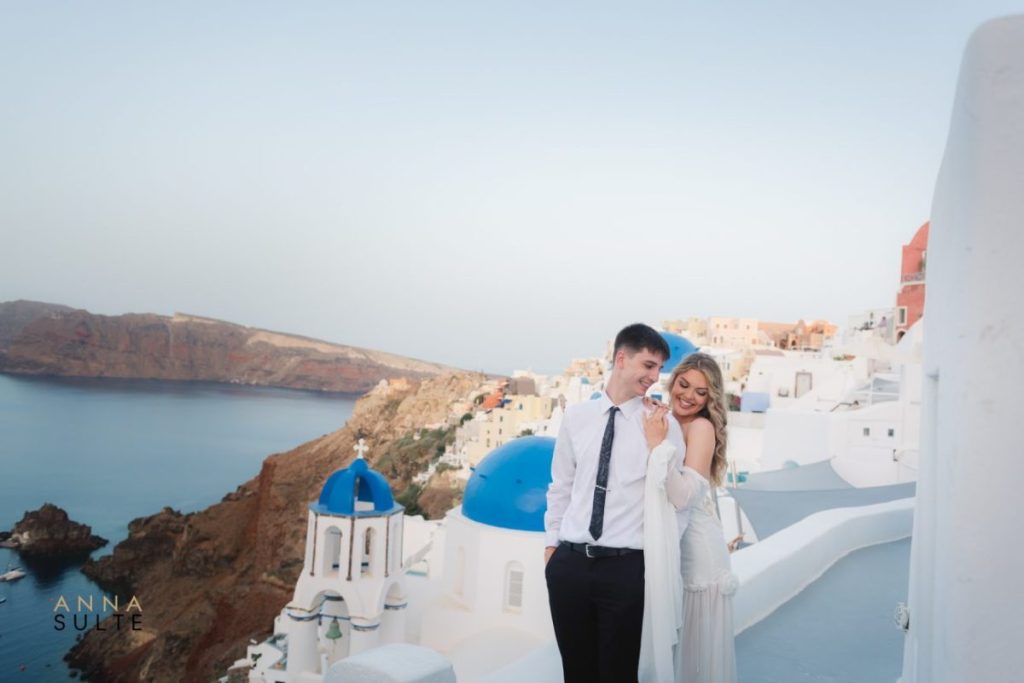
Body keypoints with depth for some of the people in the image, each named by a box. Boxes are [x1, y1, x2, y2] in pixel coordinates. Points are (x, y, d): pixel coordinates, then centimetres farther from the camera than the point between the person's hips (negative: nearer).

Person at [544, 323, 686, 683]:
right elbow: (561, 486, 11)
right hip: (569, 563, 3)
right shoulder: (576, 417, 4)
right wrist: (551, 543, 12)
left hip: (625, 567, -2)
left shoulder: (663, 426, -3)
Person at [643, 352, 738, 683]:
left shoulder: (702, 427, -15)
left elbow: (683, 497, -25)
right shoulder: (661, 421, 4)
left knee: (696, 643, 8)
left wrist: (658, 444, -26)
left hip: (695, 547, -6)